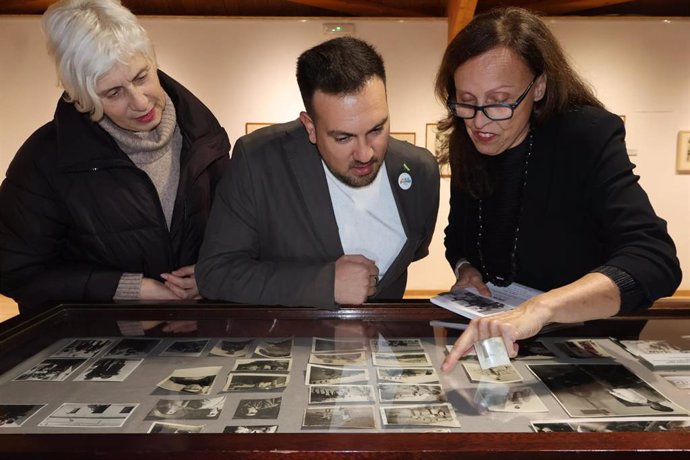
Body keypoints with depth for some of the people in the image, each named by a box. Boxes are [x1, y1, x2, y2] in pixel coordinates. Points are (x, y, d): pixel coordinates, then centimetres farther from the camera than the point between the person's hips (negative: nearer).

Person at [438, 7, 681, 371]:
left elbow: (656, 260, -30)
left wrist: (541, 307, -45)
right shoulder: (467, 146, -1)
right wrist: (465, 270, -8)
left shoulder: (588, 136, -17)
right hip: (490, 329, 4)